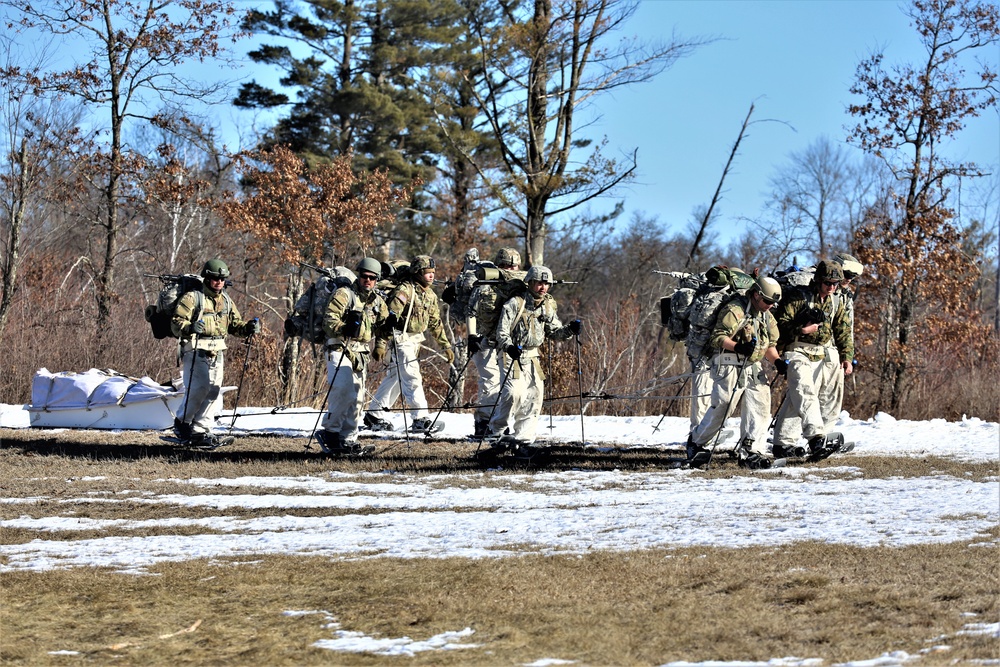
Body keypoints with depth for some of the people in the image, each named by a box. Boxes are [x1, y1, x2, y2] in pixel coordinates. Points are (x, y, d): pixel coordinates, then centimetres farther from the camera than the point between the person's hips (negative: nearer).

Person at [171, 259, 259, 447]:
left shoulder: (226, 300, 17)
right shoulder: (192, 298, -5)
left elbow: (235, 324, 21)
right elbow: (176, 323, -11)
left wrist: (249, 328, 0)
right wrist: (190, 328, -32)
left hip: (217, 353, 7)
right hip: (195, 350, -7)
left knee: (214, 391, 1)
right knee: (200, 387, -18)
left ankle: (200, 431, 8)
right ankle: (182, 423, 1)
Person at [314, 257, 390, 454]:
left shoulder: (378, 302, 15)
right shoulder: (344, 294, -4)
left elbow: (384, 326, 24)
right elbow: (328, 320, -13)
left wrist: (381, 345, 8)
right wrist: (344, 328, -27)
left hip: (360, 354, 7)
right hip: (340, 349, -7)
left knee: (357, 398, 5)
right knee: (344, 390, -24)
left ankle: (348, 439, 12)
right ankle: (330, 431, -14)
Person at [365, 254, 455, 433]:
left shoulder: (430, 295, 11)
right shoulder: (405, 290, -16)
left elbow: (435, 323, 19)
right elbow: (393, 309, -26)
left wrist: (446, 345, 19)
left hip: (415, 340, 9)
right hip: (400, 338, -9)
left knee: (394, 378, 14)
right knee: (412, 377, -14)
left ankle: (374, 415, 24)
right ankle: (420, 419, -16)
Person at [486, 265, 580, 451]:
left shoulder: (548, 306, 9)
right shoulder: (515, 303, -11)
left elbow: (554, 332, 13)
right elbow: (502, 332, -13)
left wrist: (569, 330, -7)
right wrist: (509, 347, -31)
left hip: (533, 357, 6)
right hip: (513, 355, -6)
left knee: (534, 397, 1)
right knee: (514, 392, -22)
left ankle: (522, 438, 8)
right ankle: (498, 431, -5)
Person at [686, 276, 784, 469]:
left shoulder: (767, 316, 16)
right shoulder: (734, 310, -11)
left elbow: (769, 345, 22)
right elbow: (718, 337, -17)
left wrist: (777, 360, 3)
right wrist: (738, 347, -31)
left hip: (754, 367, 8)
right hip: (730, 366, -7)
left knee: (760, 406, -4)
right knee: (720, 408, -5)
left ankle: (750, 452, -2)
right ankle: (697, 442, 16)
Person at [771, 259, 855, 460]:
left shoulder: (837, 302, 13)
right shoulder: (799, 297, -6)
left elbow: (844, 331, 18)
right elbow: (781, 323, -6)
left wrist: (847, 357, 9)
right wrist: (802, 330, -19)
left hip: (826, 355, 6)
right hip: (800, 353, -6)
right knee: (805, 393, -23)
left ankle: (784, 444, 10)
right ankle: (816, 438, -35)